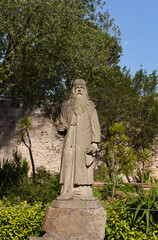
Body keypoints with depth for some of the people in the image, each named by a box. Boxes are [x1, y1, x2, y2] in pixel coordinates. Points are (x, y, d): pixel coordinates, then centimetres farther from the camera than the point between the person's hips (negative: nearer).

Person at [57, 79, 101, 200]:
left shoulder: (90, 106, 8)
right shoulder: (66, 106, 13)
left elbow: (95, 125, 2)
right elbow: (62, 122, 19)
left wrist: (95, 143, -8)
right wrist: (61, 127, -6)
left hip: (84, 141, -1)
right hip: (70, 141, 2)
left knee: (84, 166, -5)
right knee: (69, 165, -4)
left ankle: (84, 193, -1)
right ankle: (69, 192, -1)